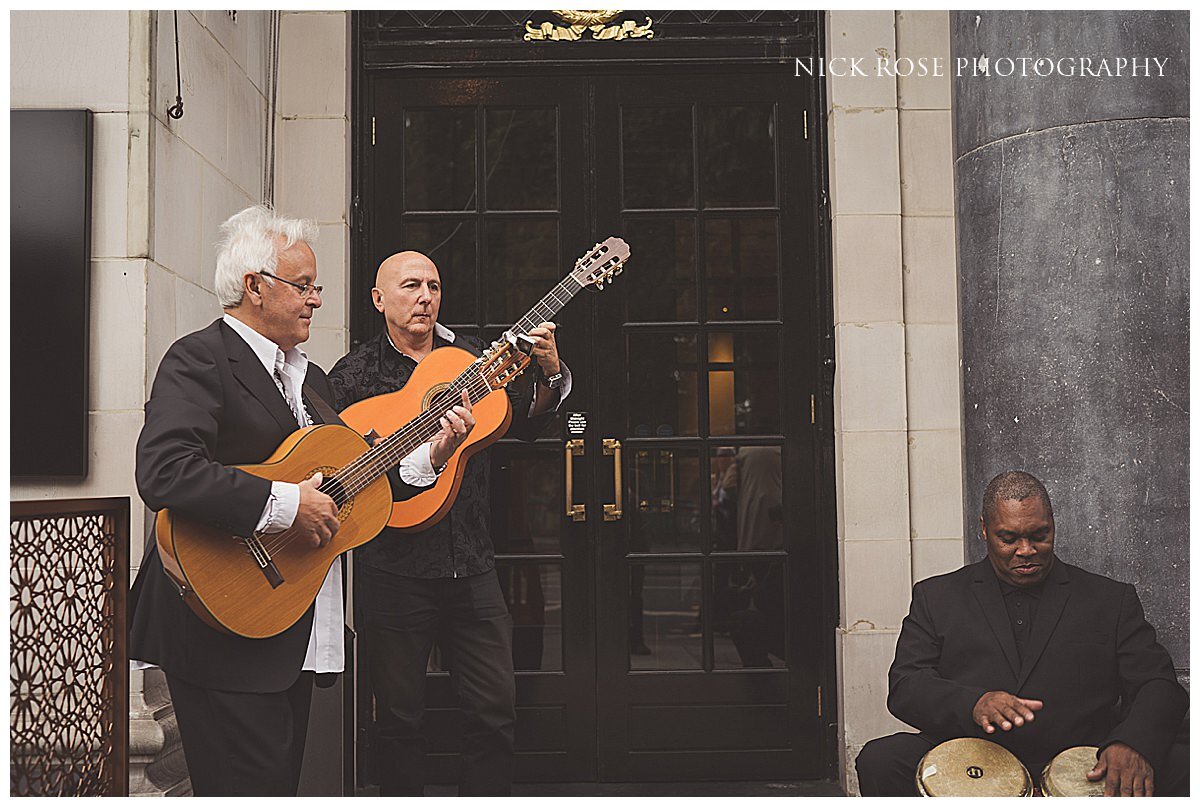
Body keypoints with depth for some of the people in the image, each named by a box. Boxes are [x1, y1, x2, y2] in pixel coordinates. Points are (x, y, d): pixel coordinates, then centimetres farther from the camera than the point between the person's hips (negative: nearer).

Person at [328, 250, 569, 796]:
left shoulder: (472, 357, 11)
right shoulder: (354, 375, 0)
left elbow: (523, 426, 10)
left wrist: (548, 376, -7)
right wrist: (430, 456, -20)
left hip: (471, 564, 4)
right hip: (395, 570, -3)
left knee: (495, 710, 6)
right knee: (399, 715, 8)